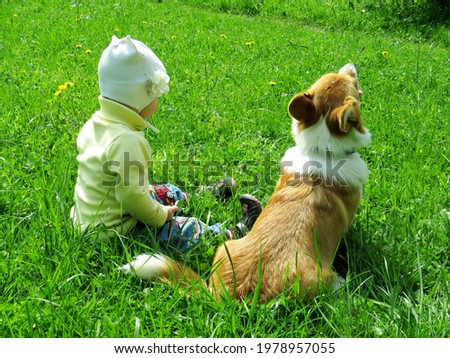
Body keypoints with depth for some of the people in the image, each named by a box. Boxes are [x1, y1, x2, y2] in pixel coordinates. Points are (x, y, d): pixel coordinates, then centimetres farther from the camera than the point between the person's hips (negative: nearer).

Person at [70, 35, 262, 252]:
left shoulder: (92, 124, 0)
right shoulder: (127, 140, -30)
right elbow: (132, 196, -31)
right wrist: (161, 216, -13)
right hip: (114, 231, -10)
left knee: (168, 193, 26)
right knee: (192, 230, -1)